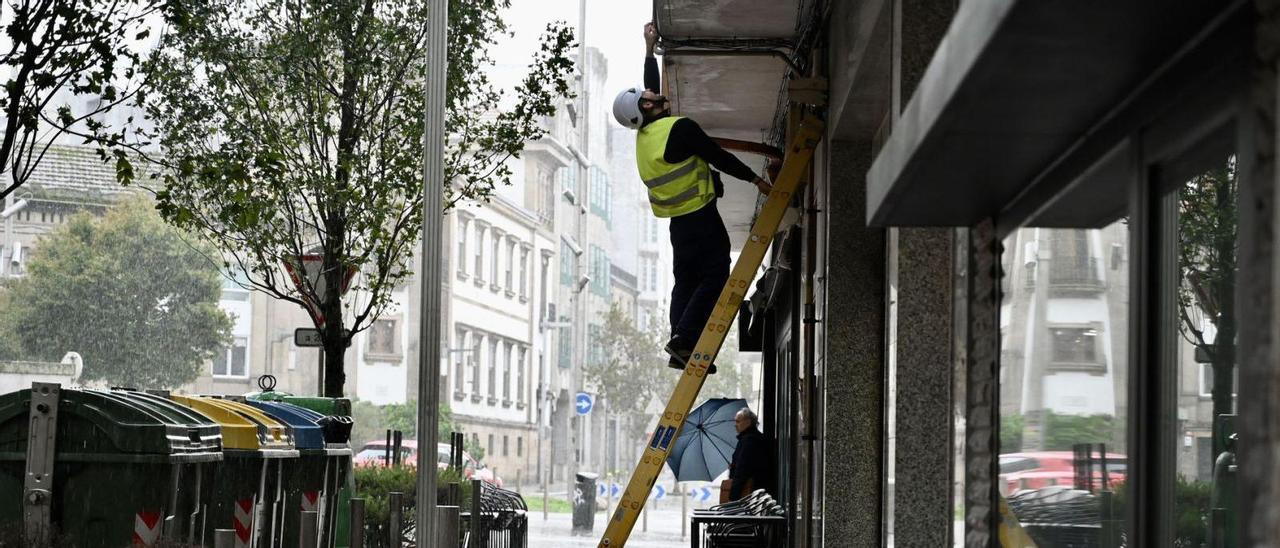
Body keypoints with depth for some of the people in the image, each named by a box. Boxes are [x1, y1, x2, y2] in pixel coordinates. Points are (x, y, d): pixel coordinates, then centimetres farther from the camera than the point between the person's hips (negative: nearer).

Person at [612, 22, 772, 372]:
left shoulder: (644, 134, 9)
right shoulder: (680, 128, -15)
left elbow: (652, 85, 24)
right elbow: (718, 157, -11)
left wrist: (650, 48, 32)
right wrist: (755, 179, -2)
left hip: (678, 219, 9)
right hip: (700, 215, -9)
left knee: (686, 280, 11)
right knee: (715, 276, -7)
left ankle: (681, 349, 6)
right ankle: (684, 338, -17)